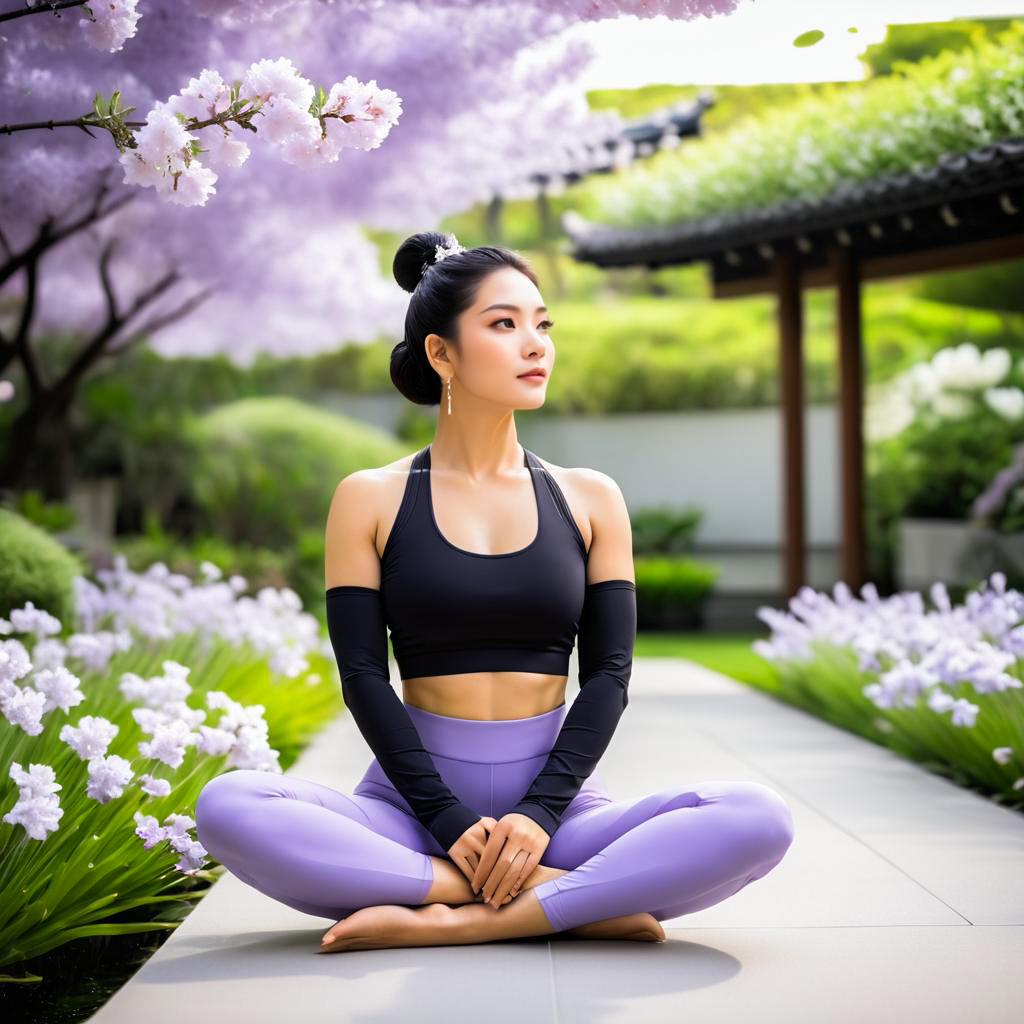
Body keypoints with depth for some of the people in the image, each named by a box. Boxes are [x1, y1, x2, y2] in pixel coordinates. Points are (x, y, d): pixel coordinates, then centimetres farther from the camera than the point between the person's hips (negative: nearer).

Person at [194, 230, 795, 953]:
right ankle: (576, 902, -23)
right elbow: (364, 677, -2)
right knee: (228, 806, -30)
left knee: (759, 819, -24)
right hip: (412, 803, 0)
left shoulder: (590, 499, 9)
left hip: (554, 803, 1)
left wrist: (539, 813, -13)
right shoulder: (370, 500, 5)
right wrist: (449, 820, -15)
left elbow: (609, 674, 2)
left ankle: (455, 922, -23)